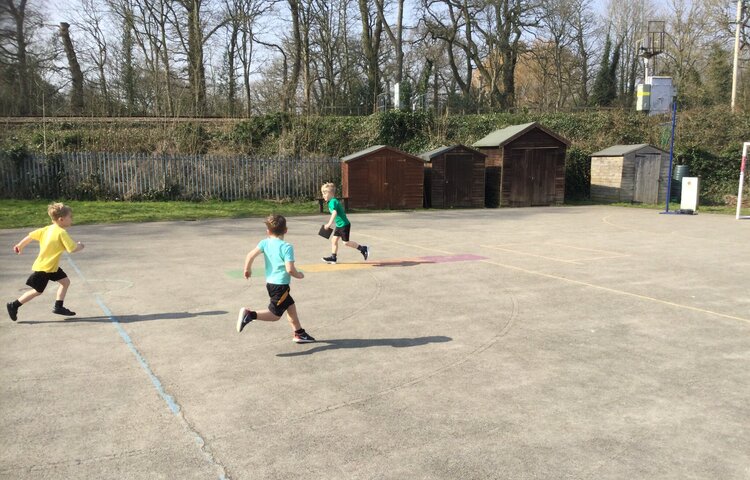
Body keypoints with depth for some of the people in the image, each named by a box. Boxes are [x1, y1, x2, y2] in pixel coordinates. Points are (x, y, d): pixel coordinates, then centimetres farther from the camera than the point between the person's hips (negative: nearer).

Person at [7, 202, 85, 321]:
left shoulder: (47, 229, 2)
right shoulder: (61, 233, -23)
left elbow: (31, 235, 6)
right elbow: (72, 249, -27)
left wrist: (20, 245, 20)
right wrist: (80, 246, -6)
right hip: (43, 268, -9)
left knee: (65, 281, 10)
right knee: (37, 291, 5)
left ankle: (58, 307, 14)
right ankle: (14, 306, 16)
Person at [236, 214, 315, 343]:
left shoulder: (265, 243, 0)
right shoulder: (287, 247, -15)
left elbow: (250, 255, -10)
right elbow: (290, 269, -21)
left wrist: (247, 269, 7)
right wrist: (298, 275, -1)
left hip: (270, 283, 8)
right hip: (280, 285, -8)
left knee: (291, 306, 20)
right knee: (275, 315, 0)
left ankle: (299, 333, 29)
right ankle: (249, 314, -15)